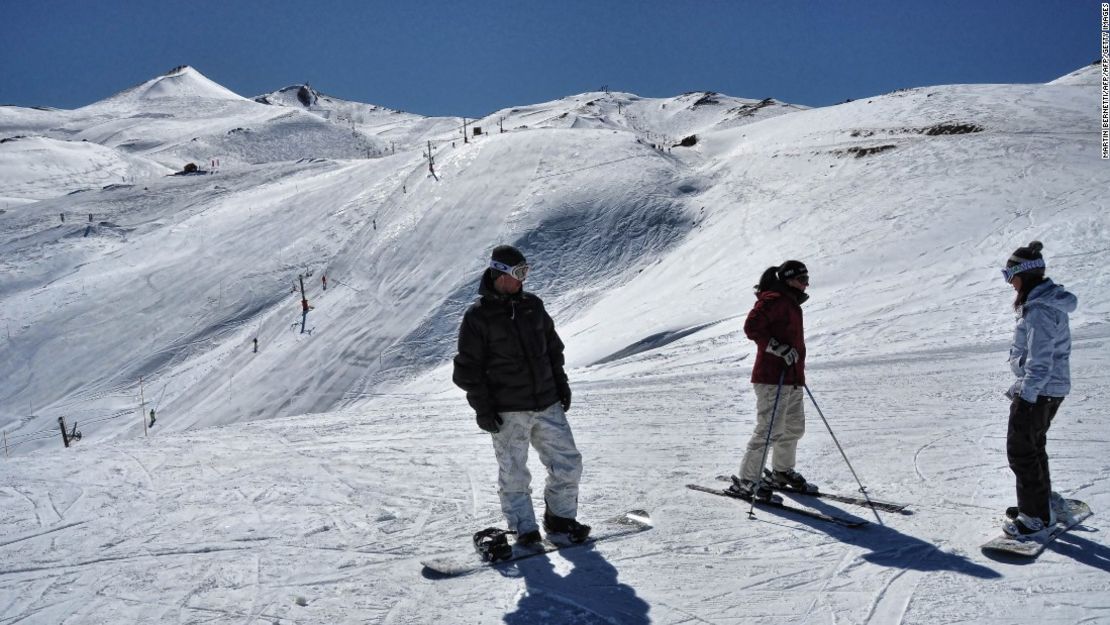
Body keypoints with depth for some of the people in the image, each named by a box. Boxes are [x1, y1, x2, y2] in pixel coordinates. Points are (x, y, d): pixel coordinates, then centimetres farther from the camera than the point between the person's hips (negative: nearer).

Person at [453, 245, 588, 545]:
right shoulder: (477, 316, -6)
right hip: (507, 411, -5)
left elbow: (553, 346, 19)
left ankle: (560, 516, 27)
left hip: (547, 404, 5)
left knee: (568, 463, 7)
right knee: (514, 474, 4)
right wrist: (482, 407, -9)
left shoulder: (533, 305, 9)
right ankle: (524, 528, 23)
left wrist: (561, 383, 15)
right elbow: (468, 368, -5)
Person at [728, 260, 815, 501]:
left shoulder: (792, 304, 21)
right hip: (772, 378, -10)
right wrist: (779, 349, -25)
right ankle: (746, 481, -4)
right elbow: (751, 327, -21)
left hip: (792, 380, 10)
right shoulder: (774, 300, -10)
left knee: (794, 427, 18)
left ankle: (782, 472, 35)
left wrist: (798, 366, 26)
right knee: (769, 430, -11)